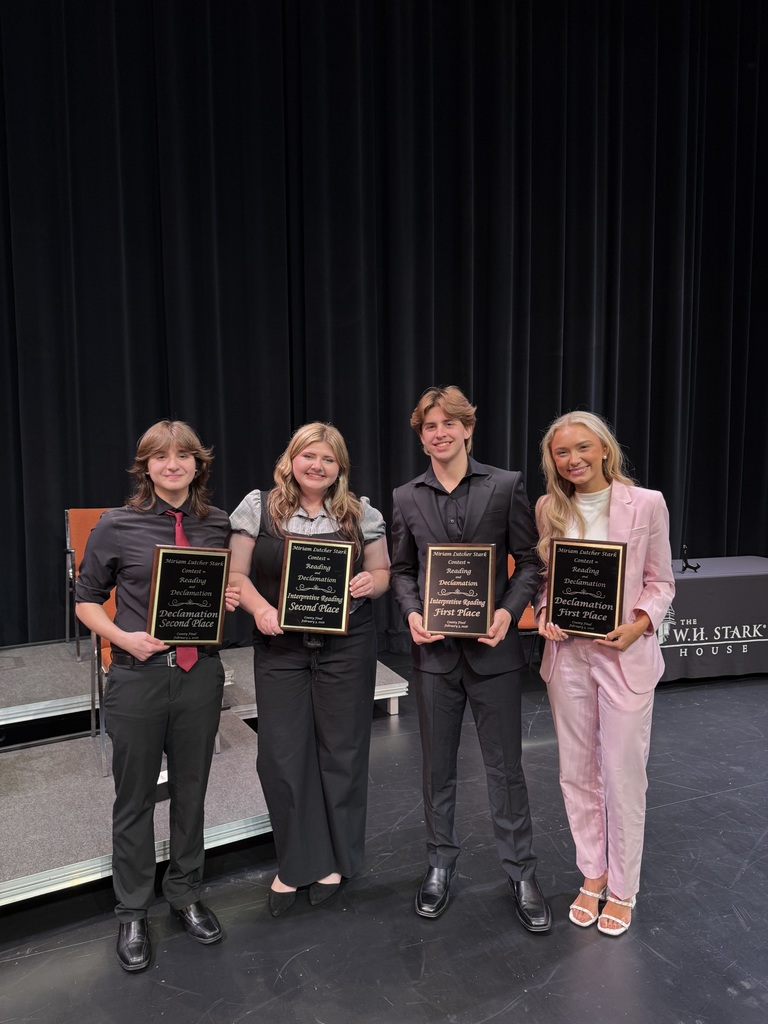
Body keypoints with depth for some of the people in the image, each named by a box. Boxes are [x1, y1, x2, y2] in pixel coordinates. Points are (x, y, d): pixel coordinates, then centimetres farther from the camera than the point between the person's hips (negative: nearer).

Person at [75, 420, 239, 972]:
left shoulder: (219, 525, 0)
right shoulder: (117, 526, -7)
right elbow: (87, 600, 1)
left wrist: (232, 600, -7)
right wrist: (123, 637, -15)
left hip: (201, 673, 3)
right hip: (138, 677, -2)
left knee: (191, 791, 17)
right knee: (135, 797, 12)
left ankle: (186, 894, 39)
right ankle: (133, 913, 34)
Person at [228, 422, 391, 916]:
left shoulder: (360, 513, 3)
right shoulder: (259, 507, 0)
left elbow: (383, 572, 8)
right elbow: (237, 573, 0)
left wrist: (371, 582, -15)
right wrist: (260, 607, -18)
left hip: (347, 647, 1)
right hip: (280, 648, 0)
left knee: (341, 749, 10)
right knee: (282, 754, 3)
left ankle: (334, 859, 33)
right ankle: (295, 862, 26)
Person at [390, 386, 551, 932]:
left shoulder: (506, 486, -3)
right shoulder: (407, 498, 5)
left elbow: (529, 560, -1)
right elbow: (402, 569, 10)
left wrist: (510, 611, -16)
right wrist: (412, 612, -8)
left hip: (493, 647, -2)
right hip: (435, 649, 3)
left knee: (506, 765, 10)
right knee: (438, 764, 16)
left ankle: (521, 871, 30)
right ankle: (441, 861, 36)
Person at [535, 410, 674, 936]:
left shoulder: (647, 504, -6)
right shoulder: (549, 508, 2)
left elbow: (661, 581, 0)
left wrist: (639, 625, -15)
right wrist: (544, 614, -9)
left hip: (626, 655, -3)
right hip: (568, 653, 3)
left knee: (623, 775, 7)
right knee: (577, 773, 14)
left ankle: (622, 889, 29)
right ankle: (593, 876, 35)